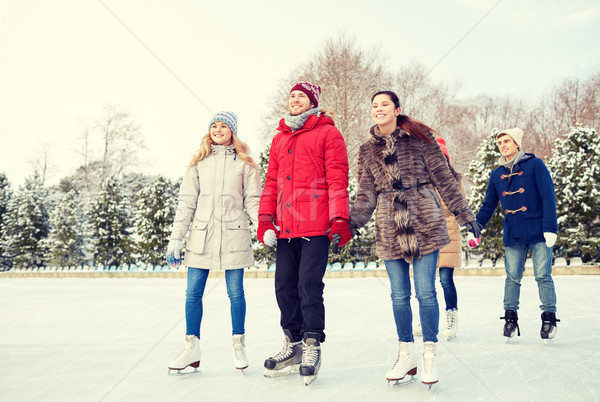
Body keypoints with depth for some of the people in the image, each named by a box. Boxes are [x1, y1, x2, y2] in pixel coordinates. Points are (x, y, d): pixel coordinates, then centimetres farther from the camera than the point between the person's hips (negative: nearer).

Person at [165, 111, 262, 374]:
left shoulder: (244, 163, 6)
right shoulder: (199, 163, 10)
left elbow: (252, 200, 4)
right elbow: (186, 202, 8)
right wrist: (176, 239, 3)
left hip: (233, 235, -2)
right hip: (201, 236, 2)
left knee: (235, 292, 3)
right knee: (193, 293, 2)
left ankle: (238, 345, 18)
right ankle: (192, 347, 16)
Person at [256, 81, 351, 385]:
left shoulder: (328, 133, 3)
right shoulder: (279, 139, 20)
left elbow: (337, 178, -5)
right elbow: (271, 182, 19)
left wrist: (339, 218, -13)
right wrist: (265, 219, 10)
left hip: (316, 227, -6)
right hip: (285, 228, 6)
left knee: (309, 285, -6)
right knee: (285, 286, 7)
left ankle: (312, 347, 8)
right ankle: (293, 344, 22)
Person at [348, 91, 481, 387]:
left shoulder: (419, 138, 1)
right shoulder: (368, 150, 10)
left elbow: (443, 178, 4)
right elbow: (366, 193, 9)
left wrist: (463, 213, 3)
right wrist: (352, 221, -5)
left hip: (424, 226, -3)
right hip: (390, 230, 3)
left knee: (425, 291, -2)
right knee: (399, 295, 8)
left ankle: (429, 355, 14)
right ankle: (406, 354, 24)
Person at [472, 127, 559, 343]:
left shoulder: (535, 165, -2)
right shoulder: (497, 174, 10)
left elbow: (548, 197, -7)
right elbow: (488, 206, 16)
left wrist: (550, 228, -13)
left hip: (538, 233, -3)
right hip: (512, 236, 4)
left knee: (543, 276, 0)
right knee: (512, 278, 6)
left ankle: (549, 317, 12)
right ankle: (510, 317, 16)